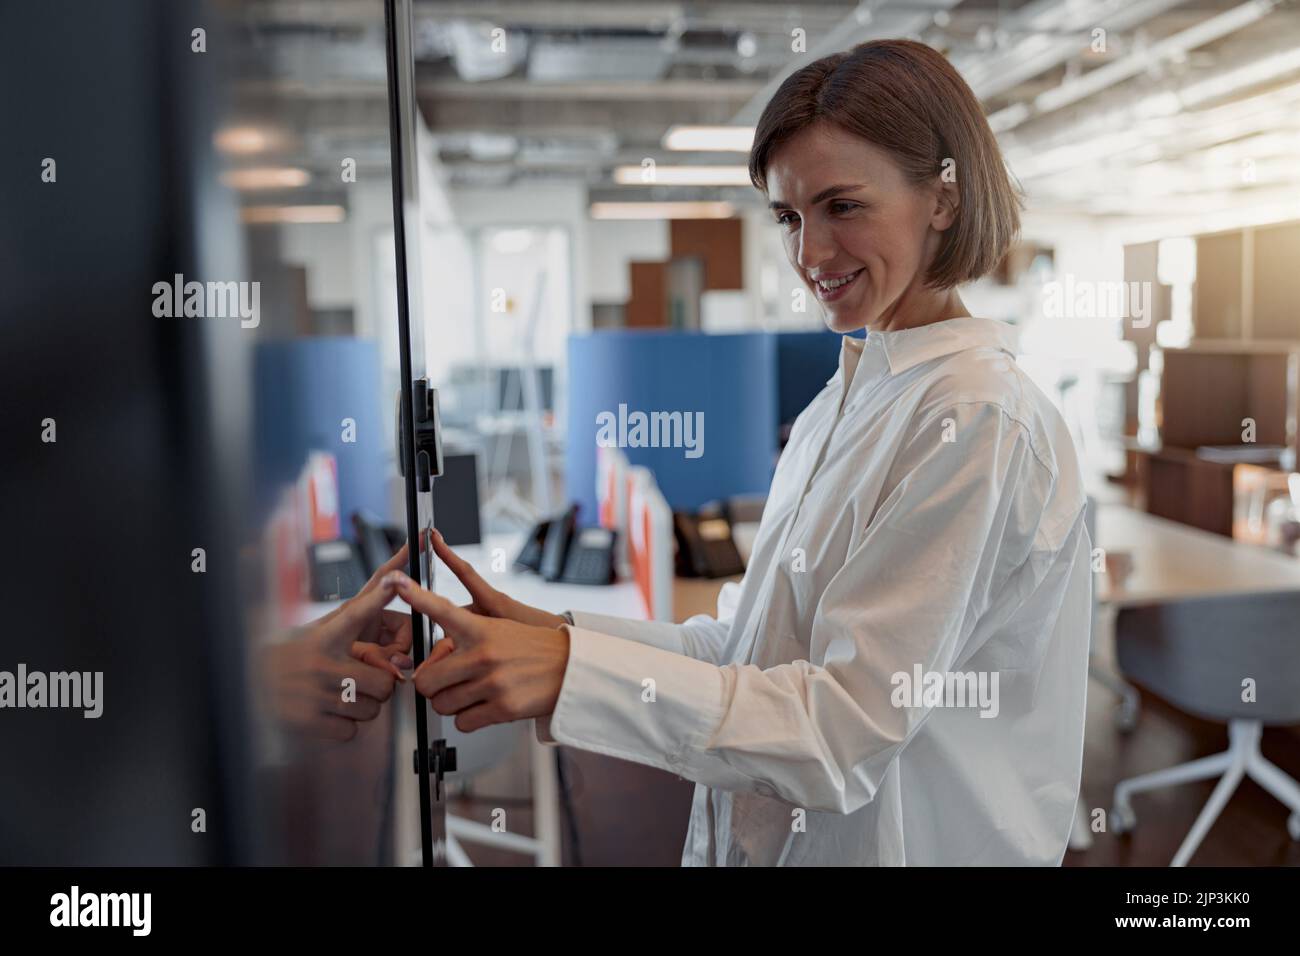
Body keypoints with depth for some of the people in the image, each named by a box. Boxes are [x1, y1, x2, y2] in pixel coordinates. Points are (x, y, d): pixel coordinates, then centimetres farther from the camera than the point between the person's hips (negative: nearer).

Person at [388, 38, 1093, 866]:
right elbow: (757, 645, 3)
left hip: (912, 846, -7)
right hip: (769, 835, 7)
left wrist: (574, 673, -31)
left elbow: (849, 727, -24)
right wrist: (557, 638, -7)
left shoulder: (980, 422, -21)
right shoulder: (845, 400, 6)